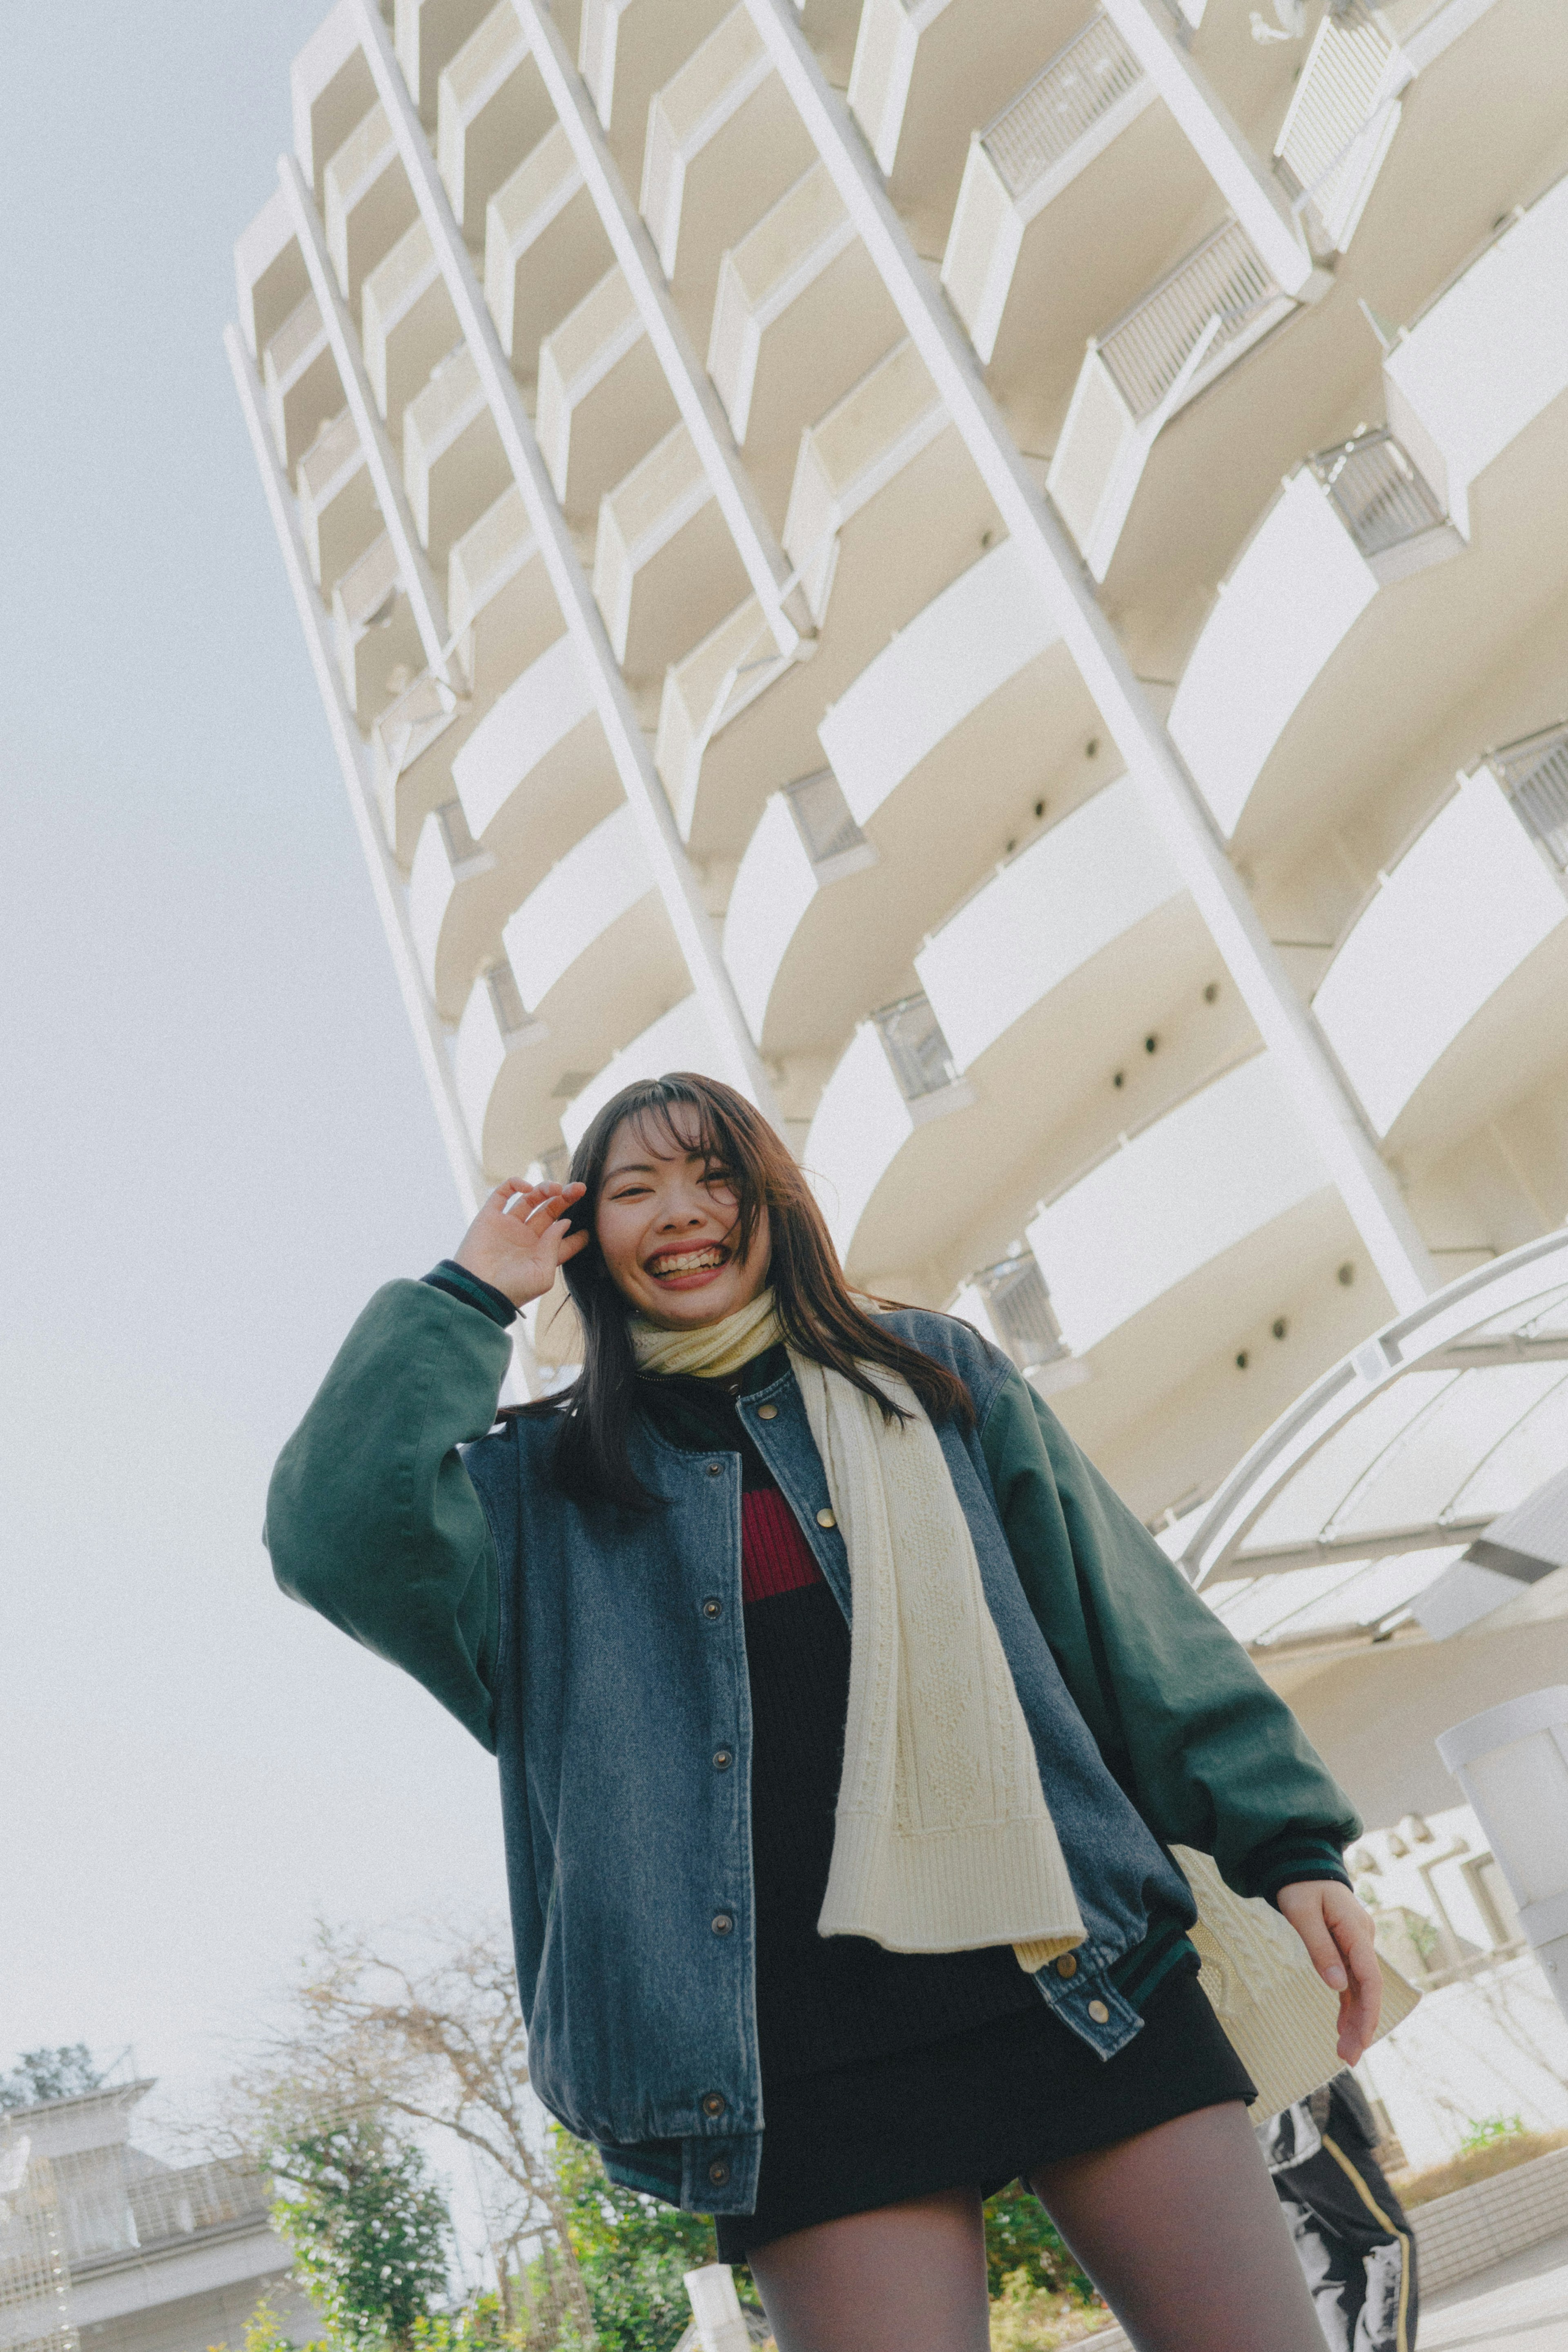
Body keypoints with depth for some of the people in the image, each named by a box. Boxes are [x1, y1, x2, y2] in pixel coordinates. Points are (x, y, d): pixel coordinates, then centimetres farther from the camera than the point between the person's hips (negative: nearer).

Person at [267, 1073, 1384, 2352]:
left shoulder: (935, 1374, 12)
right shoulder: (540, 1489, 9)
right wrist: (468, 1298, -1)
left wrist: (1287, 1836, 5)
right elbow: (340, 1537, -10)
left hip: (1081, 1981, 2)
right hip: (807, 2055, -1)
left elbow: (1130, 1613, 11)